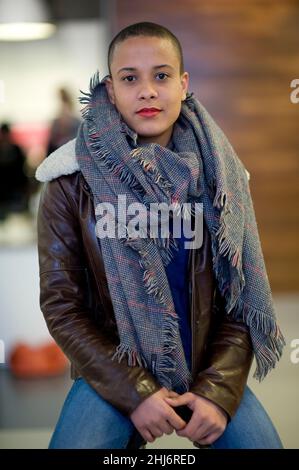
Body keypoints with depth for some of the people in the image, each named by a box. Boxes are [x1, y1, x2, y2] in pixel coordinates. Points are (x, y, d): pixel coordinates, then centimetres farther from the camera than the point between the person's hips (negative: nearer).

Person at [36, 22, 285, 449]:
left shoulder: (219, 173, -1)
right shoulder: (72, 181, -7)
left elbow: (242, 295, -1)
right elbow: (61, 303, -6)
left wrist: (218, 391, -14)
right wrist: (135, 392, -14)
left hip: (208, 368, 2)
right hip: (113, 370, -1)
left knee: (259, 441, -15)